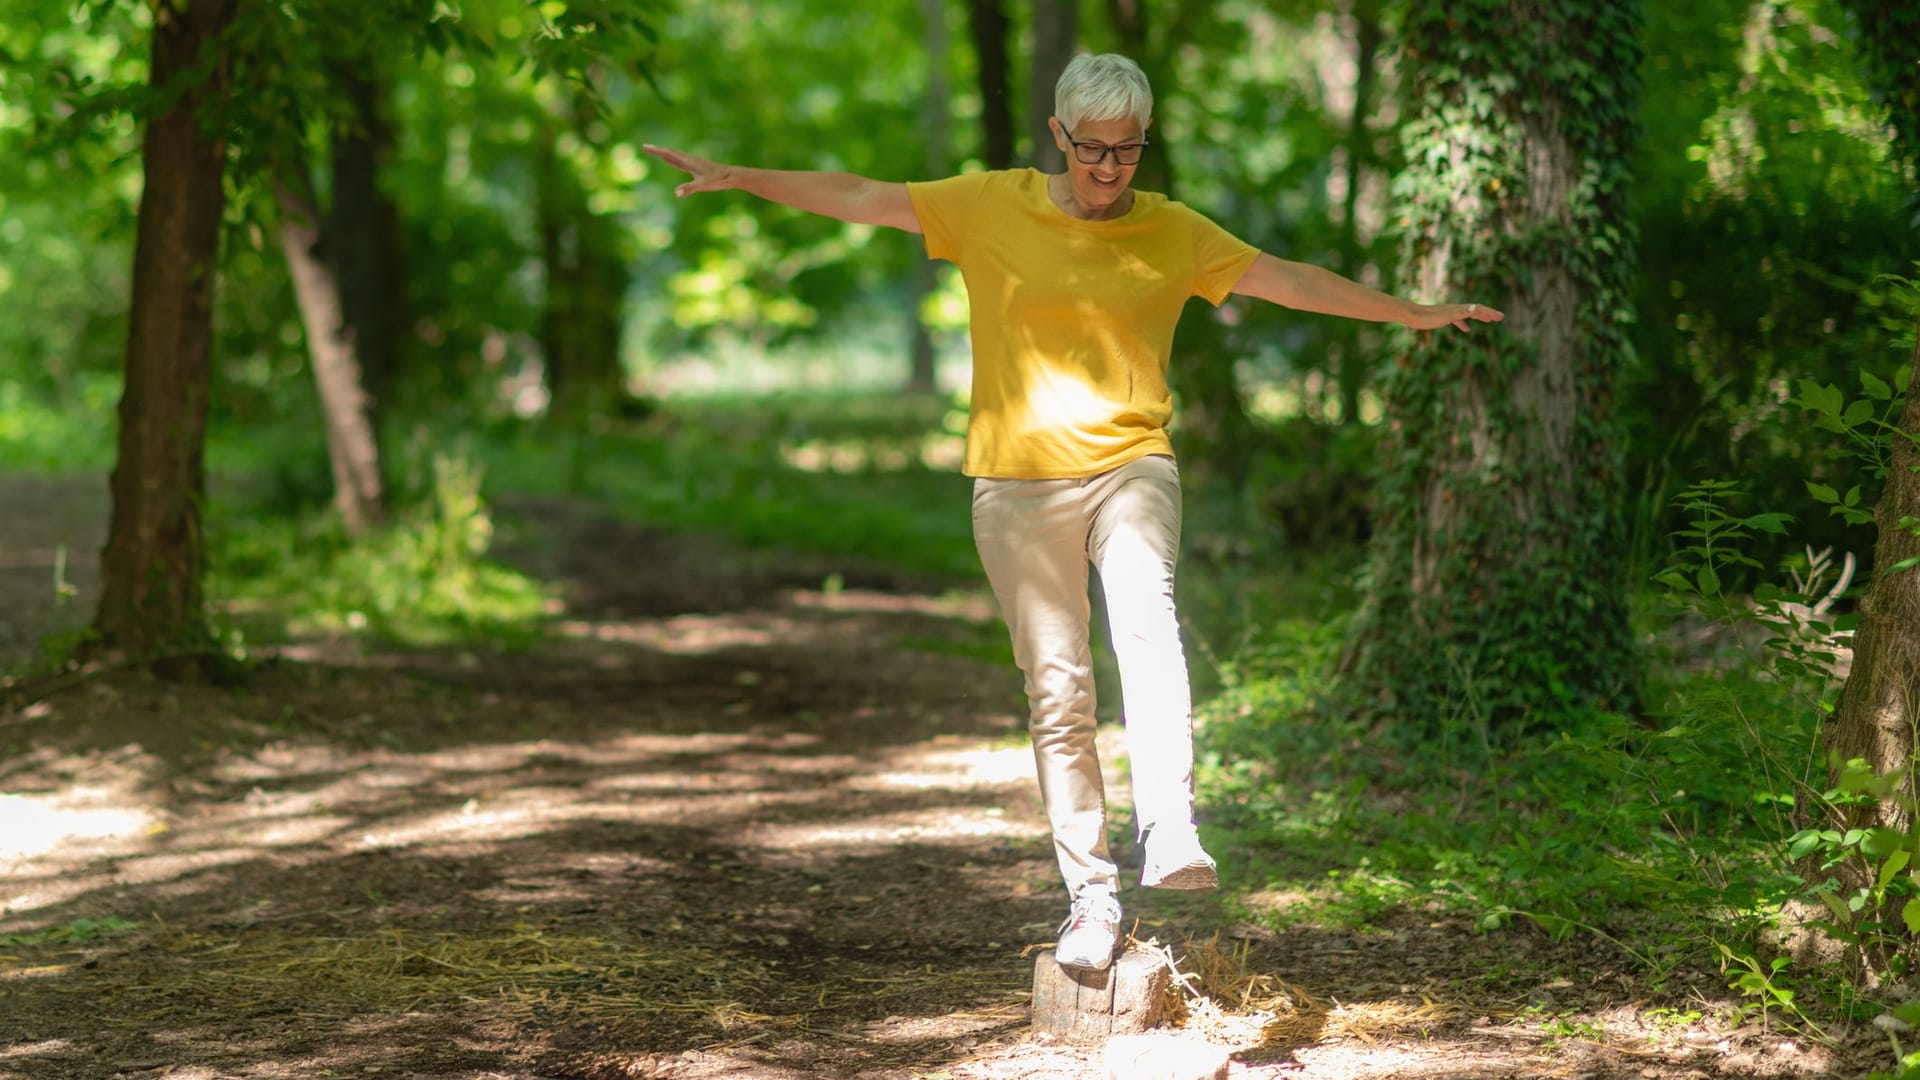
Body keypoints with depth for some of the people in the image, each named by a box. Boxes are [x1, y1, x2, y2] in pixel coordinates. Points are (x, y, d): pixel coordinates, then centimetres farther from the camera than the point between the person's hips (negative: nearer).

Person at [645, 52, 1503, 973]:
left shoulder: (1172, 232, 7)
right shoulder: (990, 206, 4)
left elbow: (1288, 281, 11)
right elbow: (859, 199, 5)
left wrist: (1413, 314, 10)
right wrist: (738, 178, 1)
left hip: (1129, 467, 0)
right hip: (1018, 483, 0)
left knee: (1146, 615, -29)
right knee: (1057, 691, 0)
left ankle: (1169, 836, -37)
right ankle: (1091, 899, 6)